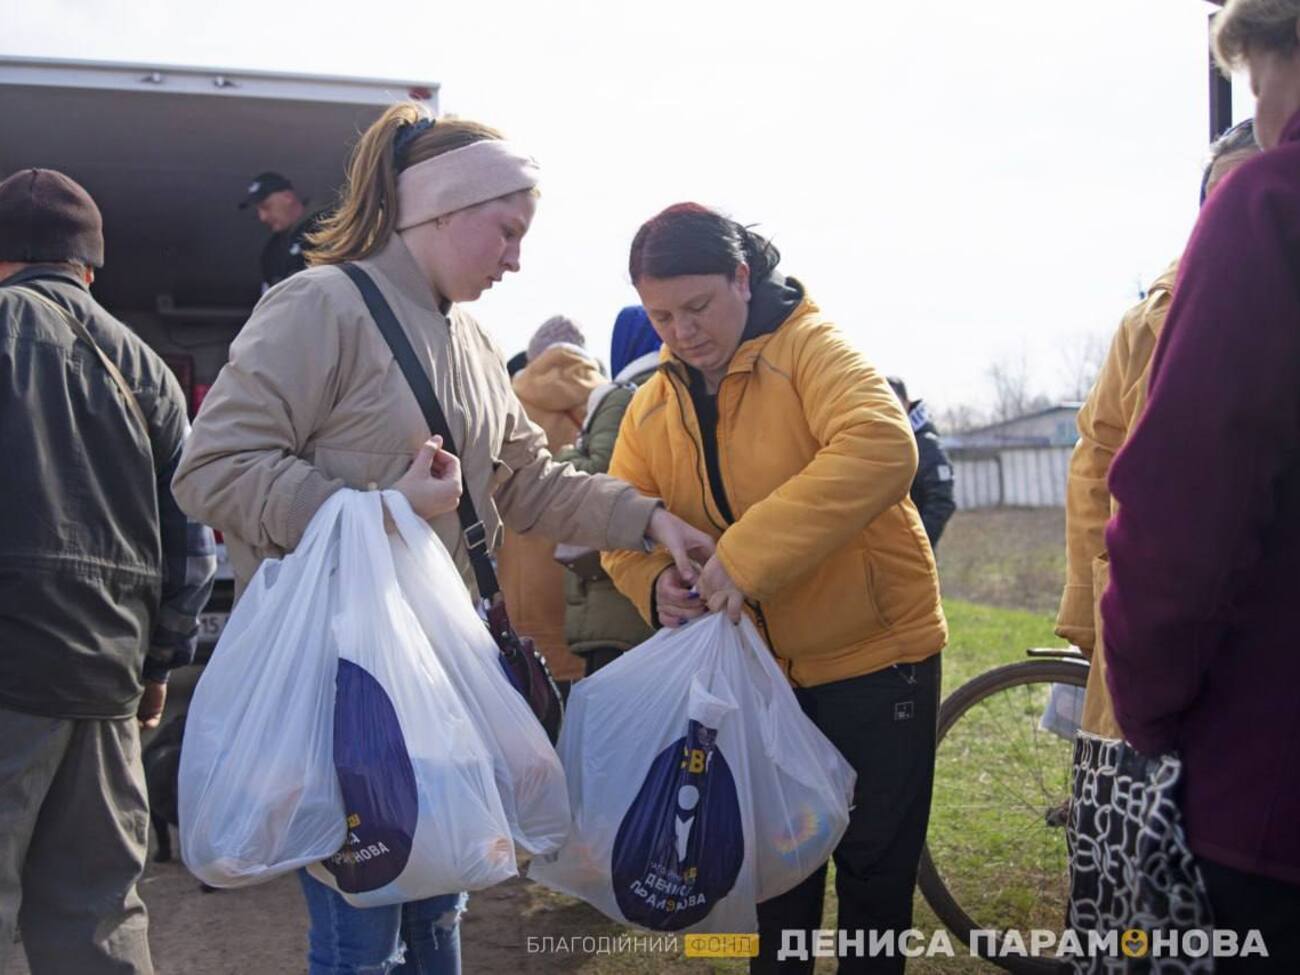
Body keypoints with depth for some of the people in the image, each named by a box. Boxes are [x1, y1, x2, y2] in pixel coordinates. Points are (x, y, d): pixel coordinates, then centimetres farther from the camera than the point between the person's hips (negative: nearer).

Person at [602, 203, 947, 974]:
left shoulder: (810, 347, -17)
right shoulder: (653, 405, 1)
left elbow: (881, 446, -36)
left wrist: (748, 553, -42)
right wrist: (656, 580, -24)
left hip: (875, 652, -5)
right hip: (759, 665, 5)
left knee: (876, 857, 10)